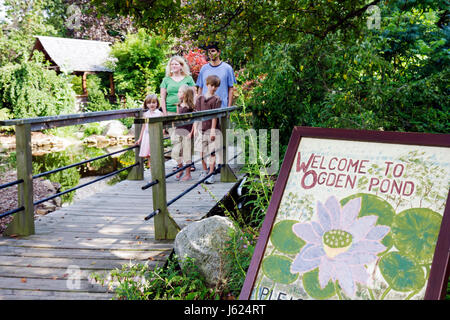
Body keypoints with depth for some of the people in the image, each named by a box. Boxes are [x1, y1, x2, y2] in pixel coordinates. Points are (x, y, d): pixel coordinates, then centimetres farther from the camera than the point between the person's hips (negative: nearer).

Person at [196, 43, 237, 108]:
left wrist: (229, 107, -3)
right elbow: (200, 89, 13)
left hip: (222, 107, -2)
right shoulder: (204, 68, 11)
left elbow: (230, 89, 3)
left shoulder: (227, 68, 3)